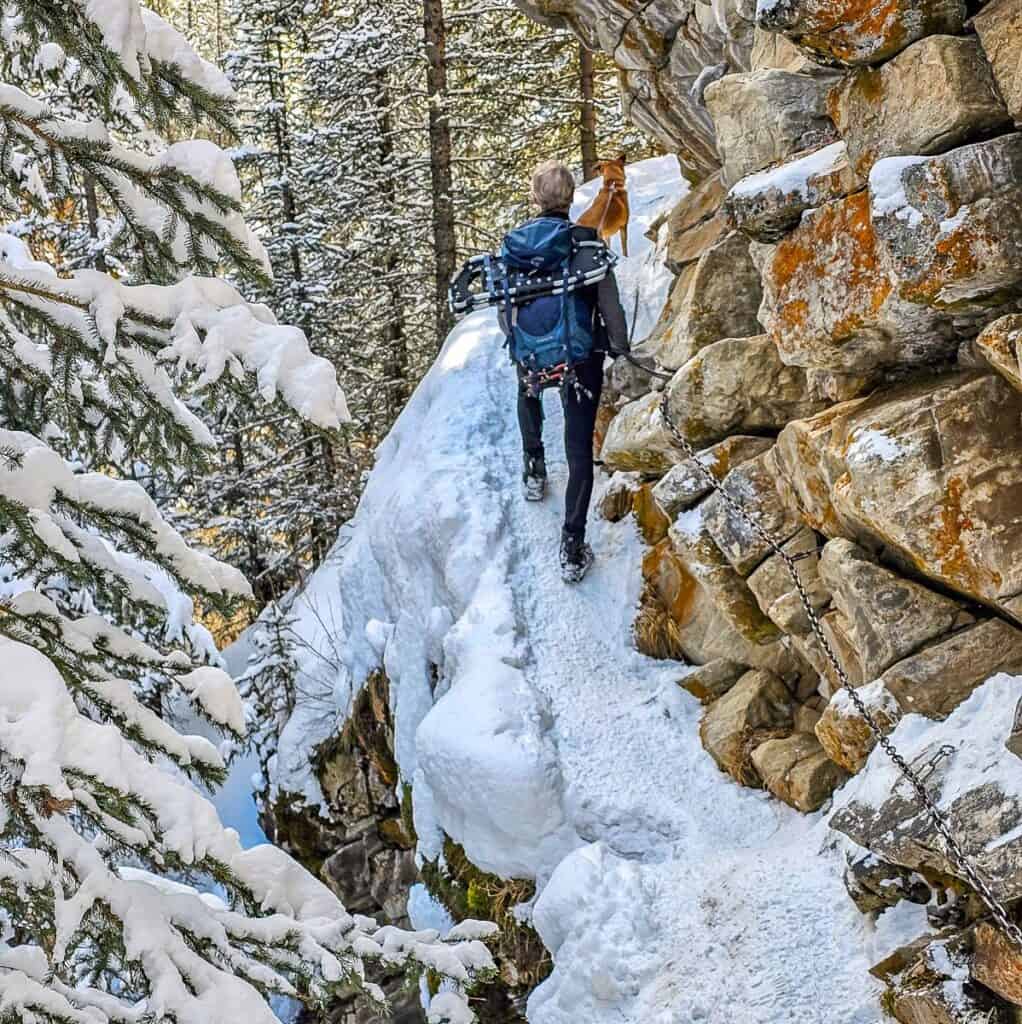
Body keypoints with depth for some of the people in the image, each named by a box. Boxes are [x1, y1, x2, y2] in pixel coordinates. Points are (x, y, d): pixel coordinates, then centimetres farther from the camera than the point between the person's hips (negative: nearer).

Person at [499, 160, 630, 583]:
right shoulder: (588, 242, -15)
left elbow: (504, 307, 0)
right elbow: (609, 302, -11)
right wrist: (619, 344, 7)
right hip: (582, 357, -2)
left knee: (528, 395, 39)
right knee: (580, 448, 4)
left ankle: (534, 469, 45)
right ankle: (572, 546, 1)